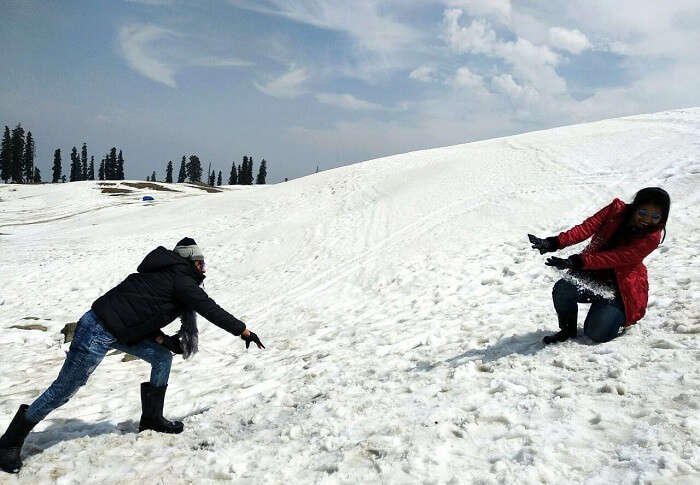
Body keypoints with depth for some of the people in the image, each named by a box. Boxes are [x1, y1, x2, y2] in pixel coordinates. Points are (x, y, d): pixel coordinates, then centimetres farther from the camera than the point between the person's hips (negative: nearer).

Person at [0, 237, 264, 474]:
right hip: (98, 333, -10)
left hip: (119, 329, 10)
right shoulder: (181, 279, -14)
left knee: (163, 358, 8)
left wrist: (163, 339, 1)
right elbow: (211, 310, -16)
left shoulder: (169, 276, 13)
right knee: (63, 391, 2)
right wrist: (245, 332, -9)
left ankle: (151, 418, 20)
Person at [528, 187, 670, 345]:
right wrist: (554, 243, -37)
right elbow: (587, 227, -20)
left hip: (623, 285, -3)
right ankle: (568, 330, 1)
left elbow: (614, 258, -28)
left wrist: (576, 262, -41)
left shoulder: (651, 237, -15)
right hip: (595, 275, 3)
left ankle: (624, 314, 18)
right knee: (562, 289, -28)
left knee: (597, 333, -16)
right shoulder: (616, 209, -5)